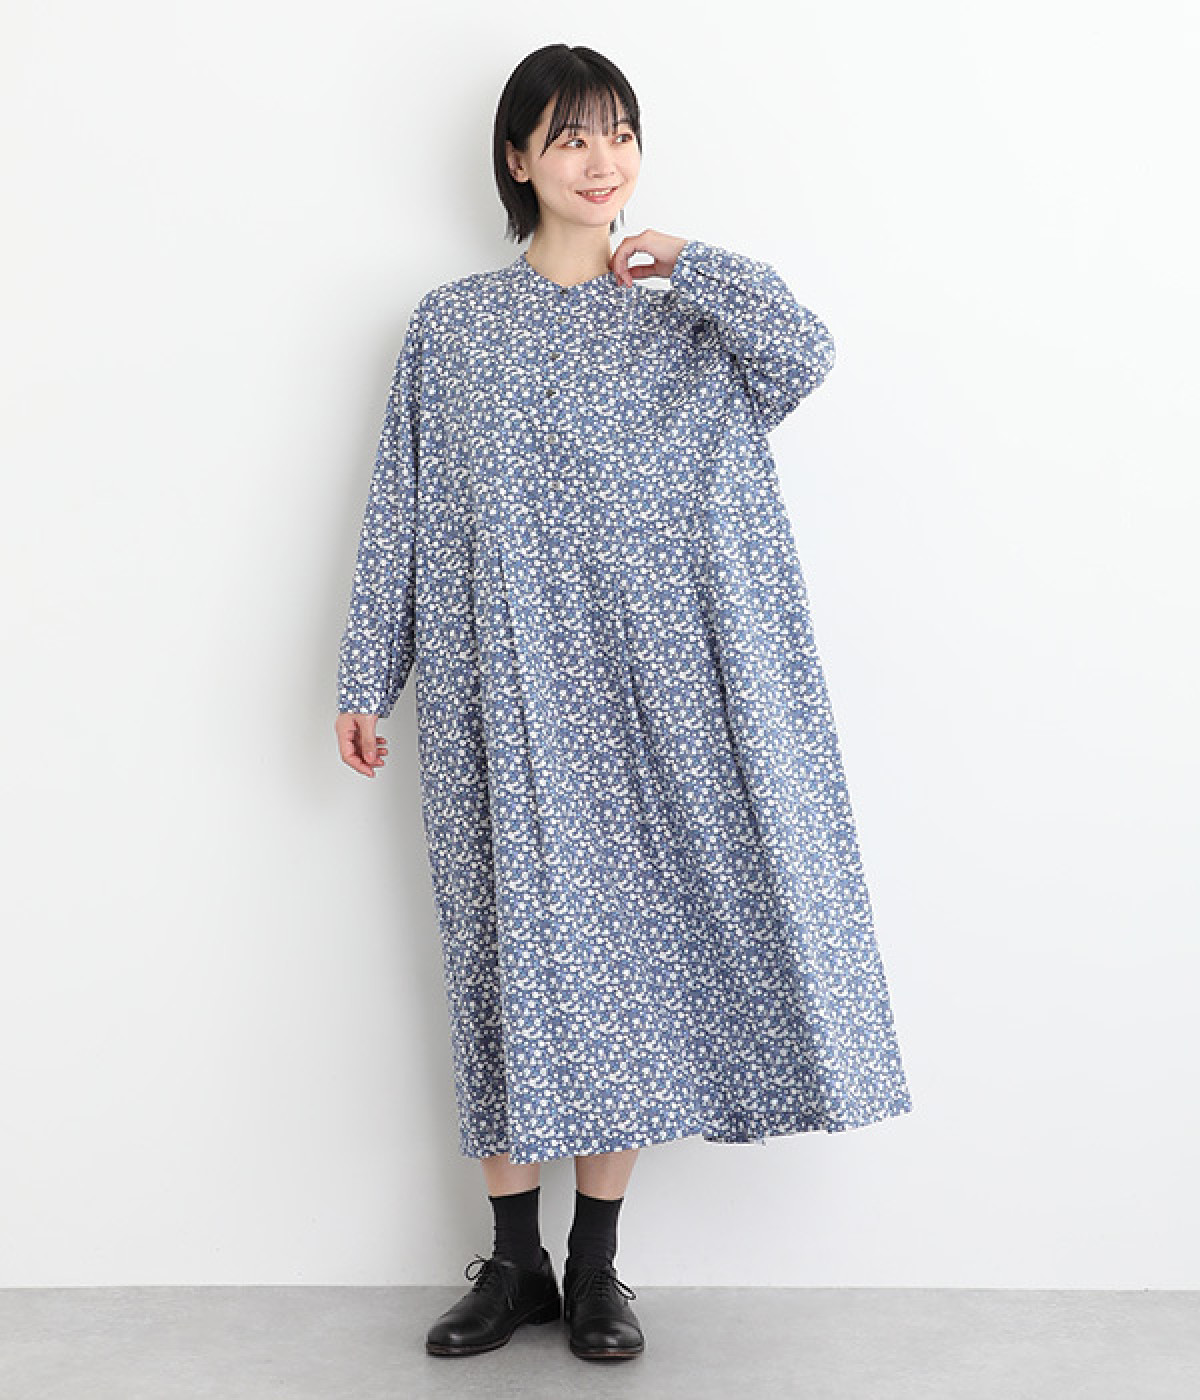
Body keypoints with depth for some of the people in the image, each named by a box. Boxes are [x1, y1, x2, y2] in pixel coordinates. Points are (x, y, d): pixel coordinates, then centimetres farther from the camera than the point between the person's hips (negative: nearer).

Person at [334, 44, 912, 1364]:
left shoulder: (685, 321, 11)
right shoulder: (449, 326, 8)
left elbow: (805, 357, -9)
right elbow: (398, 513, 6)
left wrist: (692, 265, -3)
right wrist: (366, 677, 2)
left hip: (645, 690, 1)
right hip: (504, 695, 0)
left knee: (629, 940, 2)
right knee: (516, 948, 1)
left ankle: (597, 1264, 15)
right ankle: (514, 1261, 15)